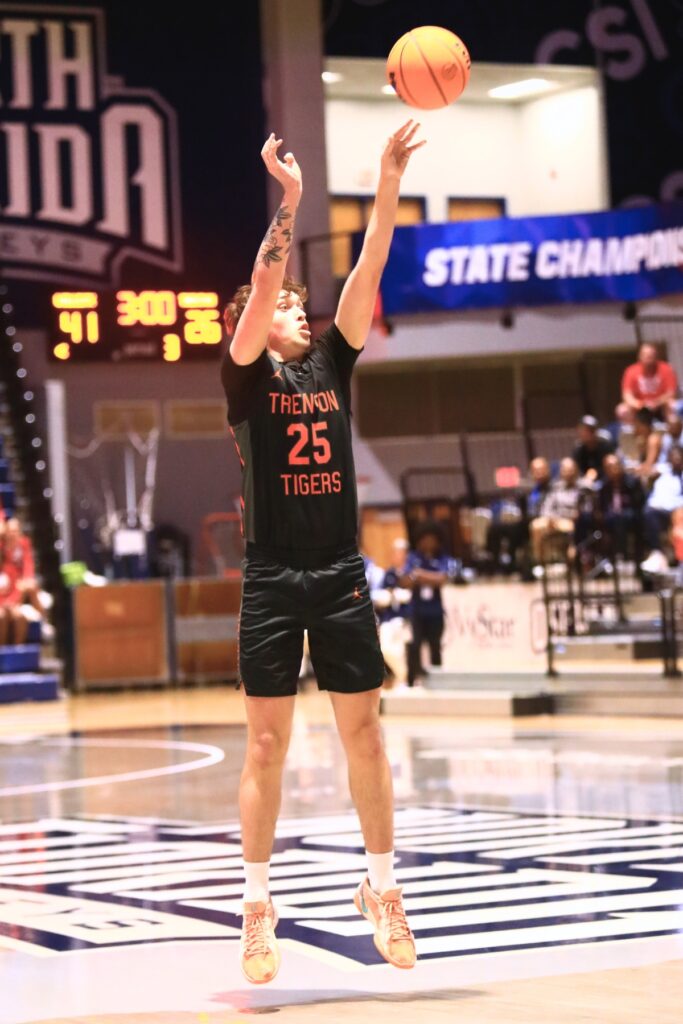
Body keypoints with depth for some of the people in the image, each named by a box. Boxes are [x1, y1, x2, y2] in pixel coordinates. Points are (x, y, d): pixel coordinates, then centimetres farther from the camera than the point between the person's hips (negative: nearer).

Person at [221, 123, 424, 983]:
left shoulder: (332, 364, 11)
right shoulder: (247, 375, 1)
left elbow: (368, 272, 2)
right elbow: (259, 286, -14)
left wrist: (389, 182, -6)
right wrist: (288, 200, -20)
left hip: (342, 574, 4)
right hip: (273, 579, -3)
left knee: (364, 733, 6)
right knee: (267, 742, -1)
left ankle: (381, 887, 16)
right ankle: (258, 905, 5)